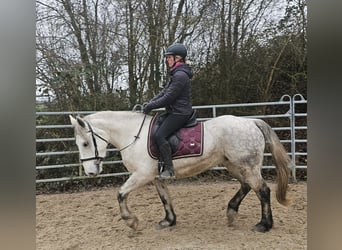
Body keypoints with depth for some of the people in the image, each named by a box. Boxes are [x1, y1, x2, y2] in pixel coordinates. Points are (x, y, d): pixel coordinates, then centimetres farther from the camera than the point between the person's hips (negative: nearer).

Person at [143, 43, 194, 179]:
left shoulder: (180, 75, -17)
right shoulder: (176, 74, 17)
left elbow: (168, 98, -20)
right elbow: (164, 92, 16)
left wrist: (150, 106, -13)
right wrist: (149, 103, 4)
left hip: (179, 113, -11)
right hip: (174, 112, 11)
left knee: (158, 135, -21)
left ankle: (169, 169, -16)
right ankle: (161, 162, 17)